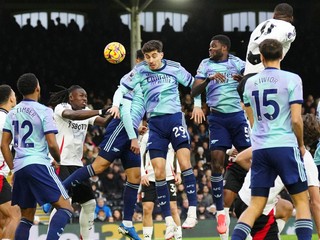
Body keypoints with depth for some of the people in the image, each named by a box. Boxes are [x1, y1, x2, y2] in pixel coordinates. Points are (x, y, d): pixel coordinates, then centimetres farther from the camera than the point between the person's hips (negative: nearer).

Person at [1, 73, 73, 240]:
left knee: (26, 217, 16)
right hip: (39, 164, -7)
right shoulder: (44, 111, -5)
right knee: (65, 208, -7)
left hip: (19, 167, 7)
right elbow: (52, 144, -10)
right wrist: (57, 160, 9)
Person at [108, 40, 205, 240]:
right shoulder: (140, 71, 3)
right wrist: (116, 105, -8)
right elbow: (122, 89, 8)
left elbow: (193, 83, 15)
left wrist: (197, 104, 9)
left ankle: (192, 212, -14)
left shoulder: (174, 68, 1)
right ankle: (169, 221, -1)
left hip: (175, 118, -2)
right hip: (155, 123, 2)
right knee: (159, 172, -5)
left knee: (184, 162, -18)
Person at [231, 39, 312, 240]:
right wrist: (301, 144, 7)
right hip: (285, 146, -4)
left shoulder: (250, 83, 11)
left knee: (256, 206, 7)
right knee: (302, 201, 3)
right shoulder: (291, 79, -4)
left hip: (259, 148, 4)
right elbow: (296, 119, -8)